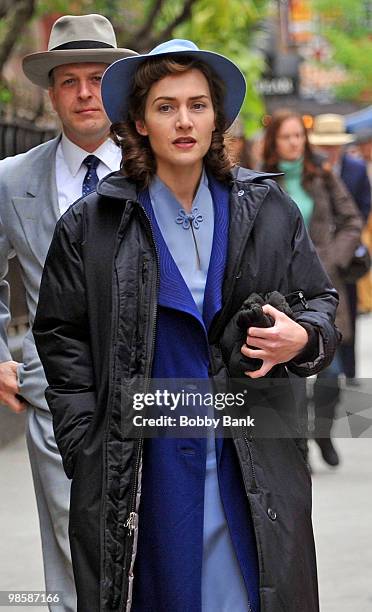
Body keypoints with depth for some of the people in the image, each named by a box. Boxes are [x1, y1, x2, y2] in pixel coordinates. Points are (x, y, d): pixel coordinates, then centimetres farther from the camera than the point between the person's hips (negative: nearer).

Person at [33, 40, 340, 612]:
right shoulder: (91, 223, 1)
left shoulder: (268, 210, 6)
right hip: (142, 461, -1)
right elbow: (63, 340, 5)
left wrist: (301, 340, -11)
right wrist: (86, 455, -3)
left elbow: (320, 304, 13)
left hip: (254, 460, 1)